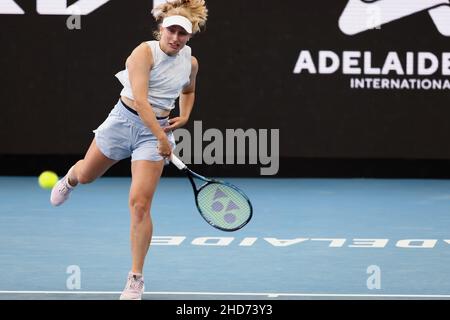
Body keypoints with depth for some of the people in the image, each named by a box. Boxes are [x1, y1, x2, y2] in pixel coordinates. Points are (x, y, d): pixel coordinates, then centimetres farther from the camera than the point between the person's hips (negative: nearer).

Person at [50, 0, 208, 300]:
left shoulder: (190, 63, -1)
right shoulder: (145, 52, -18)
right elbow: (140, 99, -28)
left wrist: (184, 117, 5)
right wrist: (162, 139, -33)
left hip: (157, 131, 1)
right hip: (125, 119, -1)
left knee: (140, 204, -11)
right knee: (86, 175, 23)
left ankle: (136, 280, -2)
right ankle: (70, 178, 65)